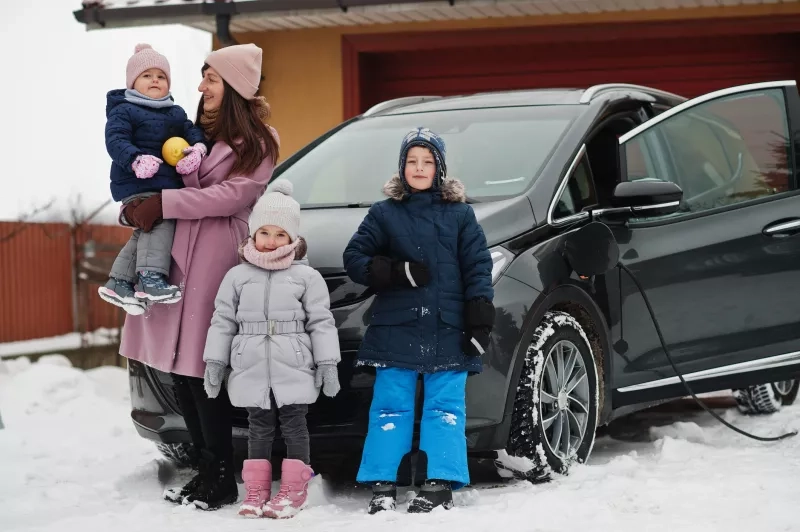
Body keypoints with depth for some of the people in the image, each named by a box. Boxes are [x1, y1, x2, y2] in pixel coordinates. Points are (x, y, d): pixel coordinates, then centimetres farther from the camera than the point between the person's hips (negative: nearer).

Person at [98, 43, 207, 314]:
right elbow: (115, 140, -14)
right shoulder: (124, 111, -3)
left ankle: (119, 282, 13)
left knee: (147, 232, 7)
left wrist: (198, 148, -13)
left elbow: (192, 130, 11)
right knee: (159, 221, -22)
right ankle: (150, 277, -27)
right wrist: (136, 160, -32)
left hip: (167, 183, 8)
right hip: (137, 183, -8)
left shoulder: (175, 113, 19)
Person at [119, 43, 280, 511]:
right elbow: (172, 177, 23)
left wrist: (163, 204, -17)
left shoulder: (256, 142, 0)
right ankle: (207, 469, 15)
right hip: (177, 259, 7)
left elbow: (232, 195, -12)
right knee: (181, 370, 6)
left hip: (216, 263, -7)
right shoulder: (197, 134, 20)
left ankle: (221, 480, -1)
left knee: (203, 371, -9)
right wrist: (140, 204, 1)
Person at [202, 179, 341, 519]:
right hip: (251, 370, 2)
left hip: (294, 370, -2)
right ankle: (256, 490, 13)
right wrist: (214, 362, 4)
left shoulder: (306, 276, 1)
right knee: (260, 427, 7)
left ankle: (294, 489, 8)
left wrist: (327, 363, -4)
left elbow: (321, 322, 0)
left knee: (294, 426, 2)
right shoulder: (238, 276, 6)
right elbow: (222, 322, 8)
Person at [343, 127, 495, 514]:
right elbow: (354, 258, 6)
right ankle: (382, 486, 4)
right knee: (390, 406, 0)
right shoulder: (384, 214, 8)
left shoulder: (460, 214, 8)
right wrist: (398, 272, -9)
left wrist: (479, 320, -5)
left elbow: (478, 267, 5)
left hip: (447, 331, 0)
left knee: (445, 407, -1)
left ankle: (440, 485, 2)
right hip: (396, 330, 0)